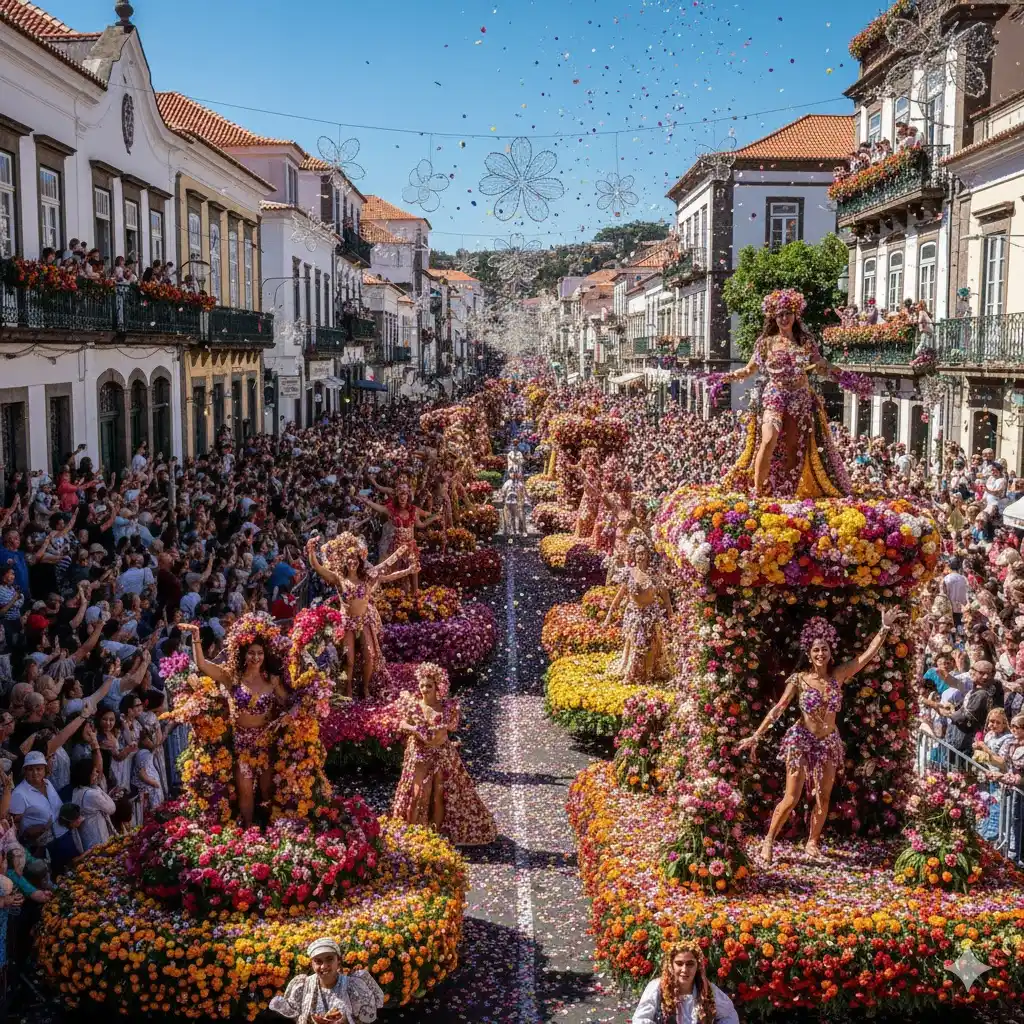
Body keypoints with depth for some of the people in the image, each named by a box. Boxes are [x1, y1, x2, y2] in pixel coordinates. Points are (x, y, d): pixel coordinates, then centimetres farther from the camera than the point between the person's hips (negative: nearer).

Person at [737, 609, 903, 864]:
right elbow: (778, 708, -11)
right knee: (791, 798, -6)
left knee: (823, 798, 7)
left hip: (829, 744, 3)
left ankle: (812, 843, 25)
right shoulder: (799, 679, -9)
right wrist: (756, 736, -16)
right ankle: (768, 841, 8)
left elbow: (868, 654, -3)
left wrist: (885, 628, -8)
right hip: (801, 741, -3)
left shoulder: (839, 676, -2)